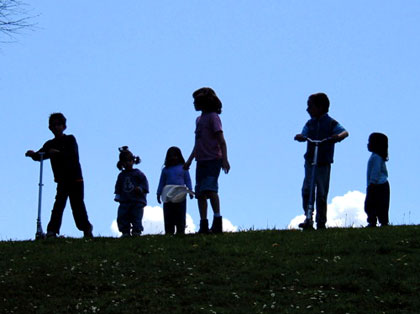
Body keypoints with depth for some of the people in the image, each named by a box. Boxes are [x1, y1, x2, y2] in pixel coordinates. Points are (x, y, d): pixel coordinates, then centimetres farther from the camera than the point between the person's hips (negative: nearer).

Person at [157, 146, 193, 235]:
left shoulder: (183, 168, 9)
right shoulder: (165, 170, 13)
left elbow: (188, 180, 8)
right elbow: (161, 182, 14)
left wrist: (190, 191, -3)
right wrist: (159, 194, 7)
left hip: (180, 195, -1)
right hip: (168, 196, 1)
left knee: (180, 214, -2)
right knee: (168, 215, -2)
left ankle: (180, 231, 0)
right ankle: (169, 231, -1)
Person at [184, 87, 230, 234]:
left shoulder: (213, 117, -4)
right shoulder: (199, 119, 20)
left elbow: (221, 140, -11)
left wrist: (224, 159, -19)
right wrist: (190, 160, 28)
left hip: (213, 160, -8)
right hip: (201, 161, 8)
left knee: (210, 188, -22)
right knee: (200, 193, 4)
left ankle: (217, 221, -19)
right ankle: (203, 225, 5)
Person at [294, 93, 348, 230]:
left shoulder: (331, 123, -2)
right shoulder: (310, 123, 10)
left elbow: (345, 132, -14)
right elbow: (304, 135, -2)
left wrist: (339, 136, -36)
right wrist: (300, 137, -26)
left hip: (324, 163, -3)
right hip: (310, 162, 3)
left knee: (321, 194, 3)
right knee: (307, 189, -12)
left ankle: (321, 222, 12)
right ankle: (308, 219, -10)